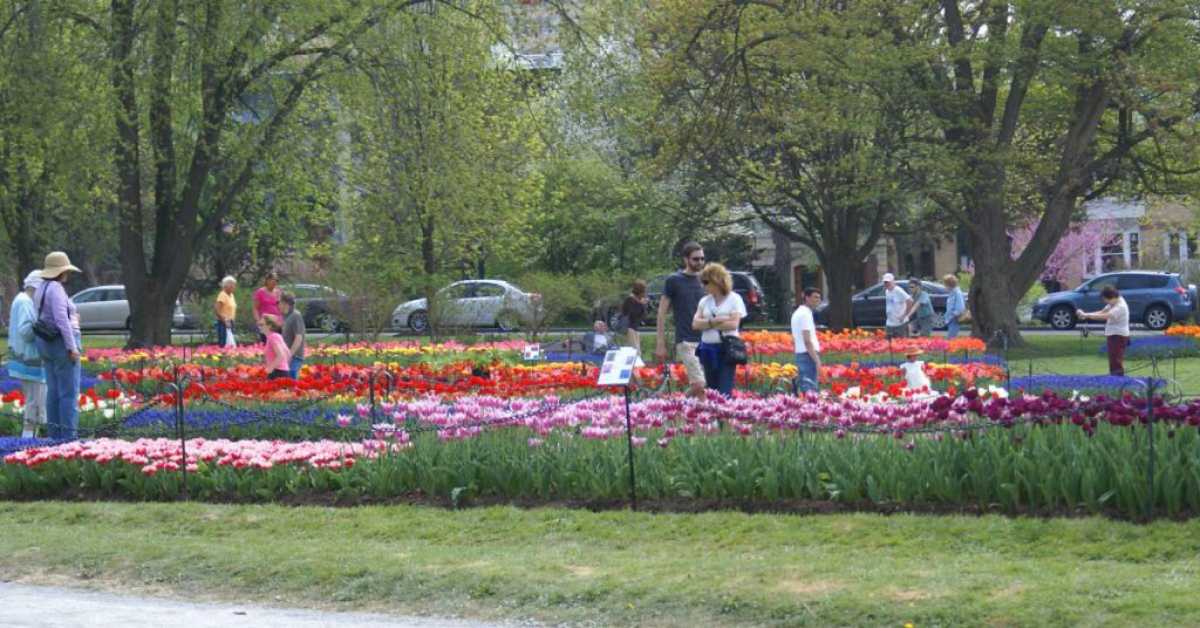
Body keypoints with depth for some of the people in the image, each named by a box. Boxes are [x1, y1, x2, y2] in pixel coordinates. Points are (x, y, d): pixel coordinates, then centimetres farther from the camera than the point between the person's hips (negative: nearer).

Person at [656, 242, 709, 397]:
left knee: (694, 388, 6)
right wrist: (660, 344, -5)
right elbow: (662, 313, -1)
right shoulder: (674, 281, -2)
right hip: (686, 341, -5)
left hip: (705, 341, 5)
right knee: (699, 385, -17)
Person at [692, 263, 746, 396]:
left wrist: (707, 324, -5)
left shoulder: (734, 299, 0)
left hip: (726, 349, -5)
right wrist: (714, 321, -13)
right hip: (708, 350, 5)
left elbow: (733, 324, -11)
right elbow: (695, 324, 3)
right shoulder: (704, 301, 14)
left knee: (724, 392, -11)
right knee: (712, 391, 6)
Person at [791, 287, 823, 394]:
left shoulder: (797, 313, 17)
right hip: (808, 355, -10)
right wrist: (817, 360, -21)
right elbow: (807, 341, -20)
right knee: (810, 390, -12)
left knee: (803, 388, 12)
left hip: (799, 353, 10)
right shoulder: (805, 314, -14)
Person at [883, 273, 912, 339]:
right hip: (890, 323, 8)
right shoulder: (886, 291, 9)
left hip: (900, 323, -8)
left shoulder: (898, 291, -16)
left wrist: (905, 315, -19)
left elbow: (910, 301, -23)